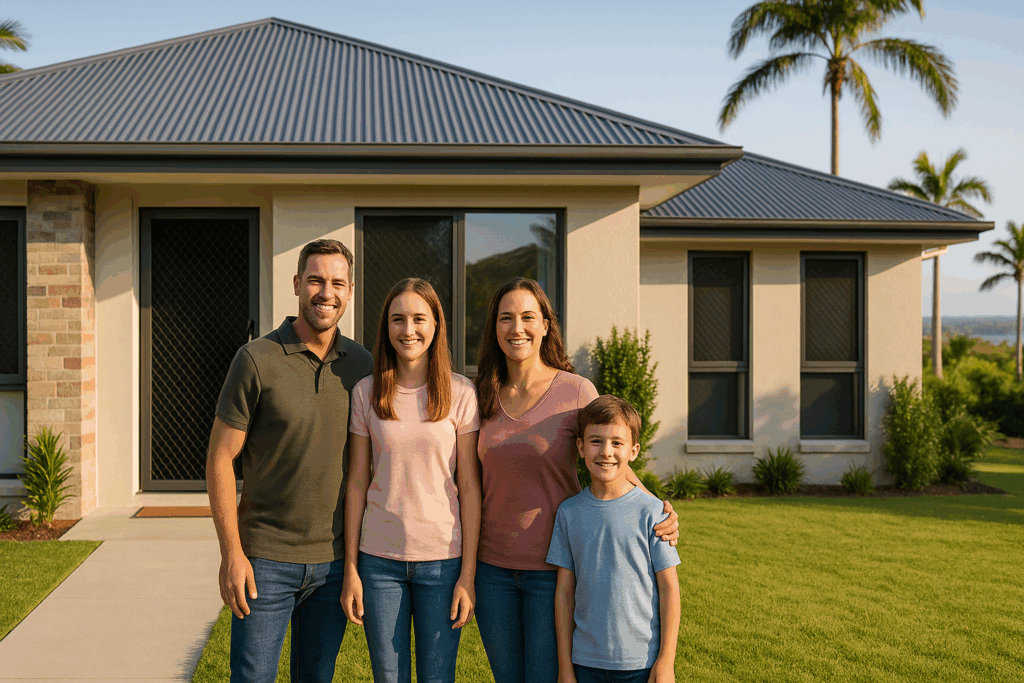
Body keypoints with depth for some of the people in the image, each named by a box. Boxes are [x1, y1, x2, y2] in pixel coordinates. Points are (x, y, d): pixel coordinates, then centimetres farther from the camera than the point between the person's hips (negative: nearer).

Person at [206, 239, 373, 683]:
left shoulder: (362, 364, 3)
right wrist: (231, 552, -11)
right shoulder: (258, 359, -9)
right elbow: (220, 459, -7)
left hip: (334, 561, 4)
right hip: (266, 559, -3)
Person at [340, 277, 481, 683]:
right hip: (380, 558, 1)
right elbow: (357, 484, 4)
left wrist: (468, 574, -5)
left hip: (443, 558, -1)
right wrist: (350, 570, 2)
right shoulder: (366, 393, 1)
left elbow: (469, 487, -2)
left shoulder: (460, 393, -3)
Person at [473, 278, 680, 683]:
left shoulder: (577, 392, -8)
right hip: (493, 565, 4)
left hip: (554, 567, -4)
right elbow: (474, 481, 11)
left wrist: (661, 512, -19)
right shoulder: (485, 397, 3)